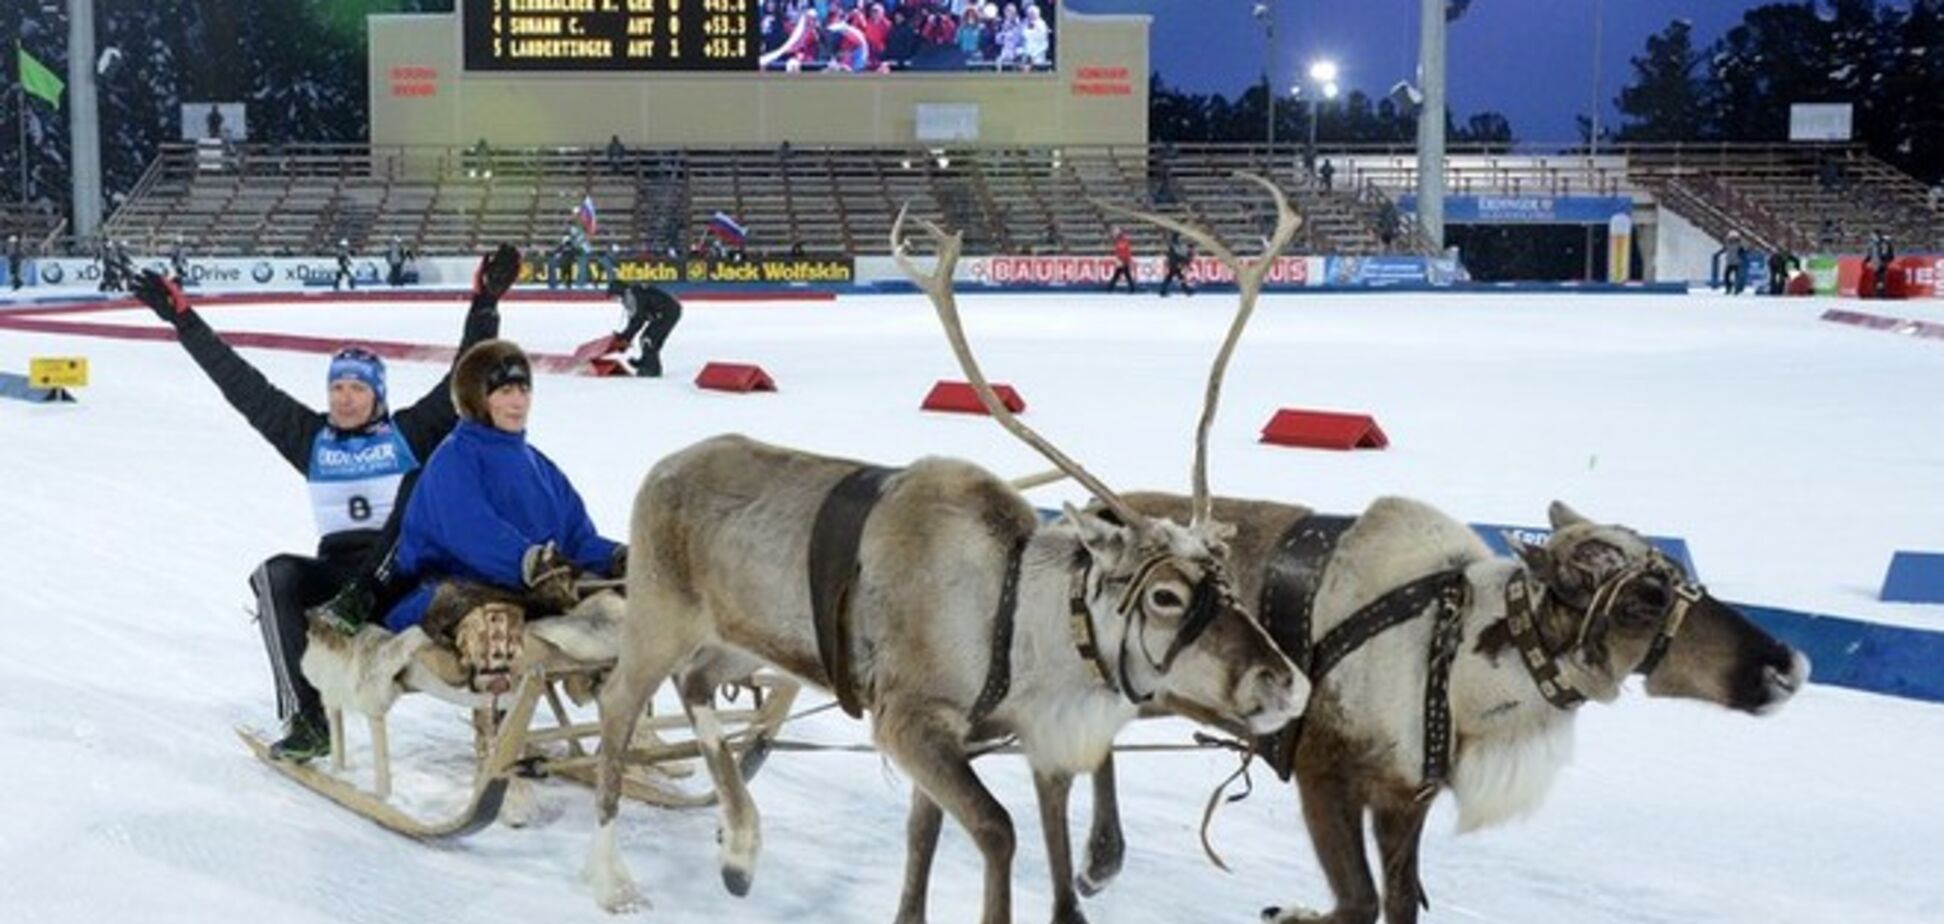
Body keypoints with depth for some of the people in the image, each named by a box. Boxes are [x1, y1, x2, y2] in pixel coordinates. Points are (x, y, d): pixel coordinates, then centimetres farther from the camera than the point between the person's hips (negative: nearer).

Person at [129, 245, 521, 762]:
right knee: (274, 576, -27)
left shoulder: (410, 434, 4)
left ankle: (358, 601, -30)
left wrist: (485, 305, -13)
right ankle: (306, 718, -28)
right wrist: (183, 319, 9)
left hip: (400, 571, -3)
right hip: (337, 568, 3)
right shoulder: (311, 438, 12)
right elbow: (244, 386, 11)